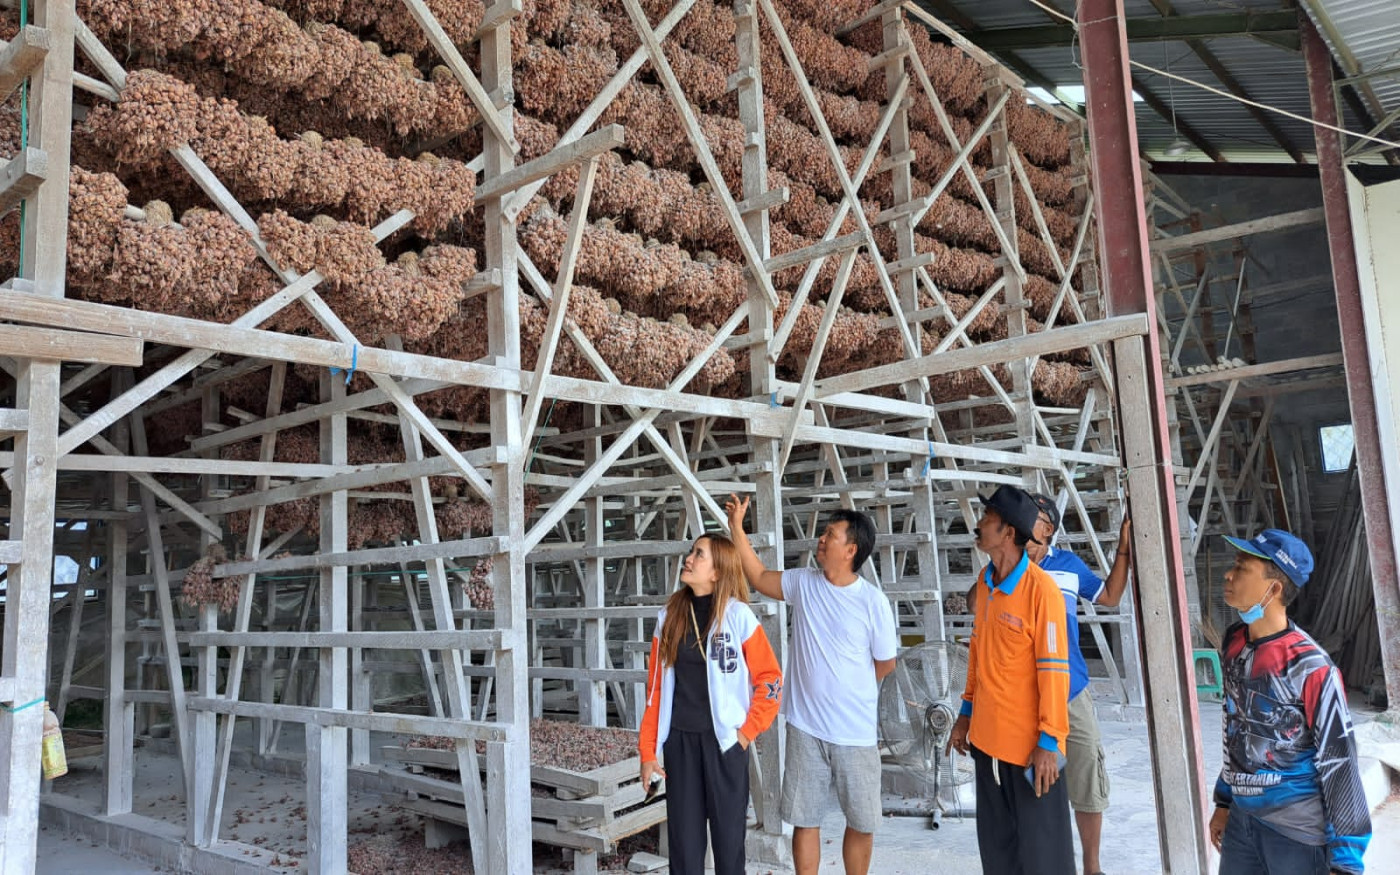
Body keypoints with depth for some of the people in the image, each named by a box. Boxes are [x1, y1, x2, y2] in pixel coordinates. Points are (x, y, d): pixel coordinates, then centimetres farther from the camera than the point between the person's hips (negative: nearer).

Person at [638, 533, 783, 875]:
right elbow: (656, 688, 6)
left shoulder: (738, 616, -7)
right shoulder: (669, 616, 4)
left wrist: (747, 731, -7)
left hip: (723, 740, -3)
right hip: (679, 740, 3)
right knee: (683, 837, 10)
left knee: (728, 834, 8)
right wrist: (648, 750, 5)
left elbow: (770, 679, -4)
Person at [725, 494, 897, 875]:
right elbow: (759, 577, 11)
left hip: (856, 733, -2)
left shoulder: (873, 601, -12)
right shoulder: (804, 583, -1)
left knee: (862, 823, 13)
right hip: (805, 728, 2)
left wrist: (847, 685, 8)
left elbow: (885, 664, -2)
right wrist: (736, 526, 5)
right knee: (804, 819, 11)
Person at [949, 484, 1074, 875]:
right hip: (987, 736, 7)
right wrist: (967, 713, 15)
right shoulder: (985, 581, 4)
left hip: (1029, 742, -7)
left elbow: (1053, 670, -17)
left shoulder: (1041, 589, -18)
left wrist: (1049, 741, -16)